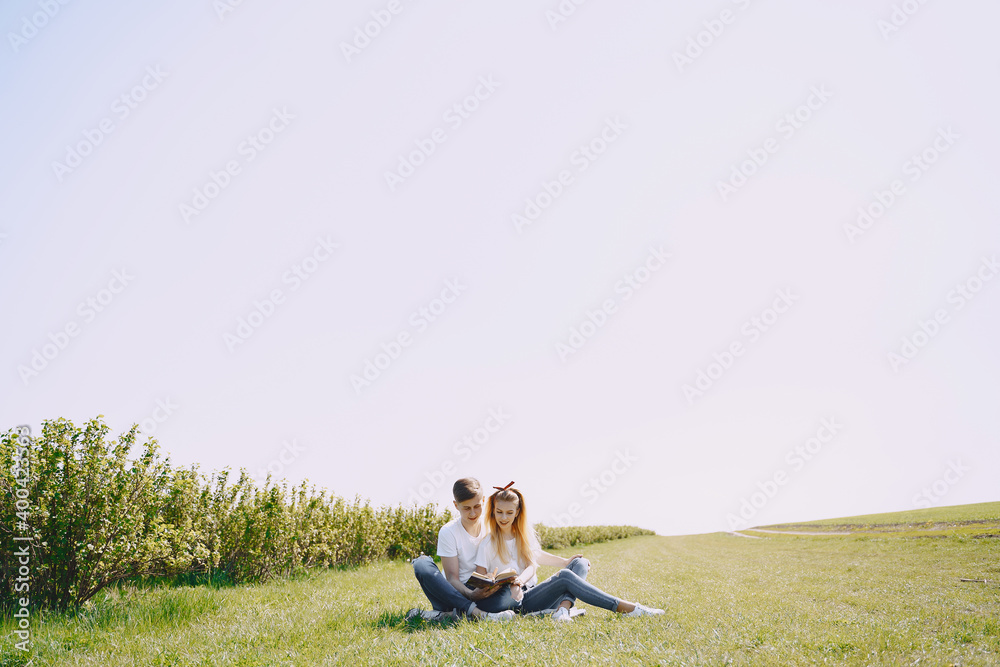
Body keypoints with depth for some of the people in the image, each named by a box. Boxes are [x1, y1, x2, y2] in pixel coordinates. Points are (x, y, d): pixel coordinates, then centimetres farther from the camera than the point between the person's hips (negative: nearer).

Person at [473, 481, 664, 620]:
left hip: (531, 593, 6)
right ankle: (625, 608, -28)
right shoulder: (487, 544, -1)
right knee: (564, 577, -26)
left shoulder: (525, 535, 12)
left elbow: (532, 566, -1)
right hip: (516, 602, -6)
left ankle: (563, 608, -34)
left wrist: (519, 580, -25)